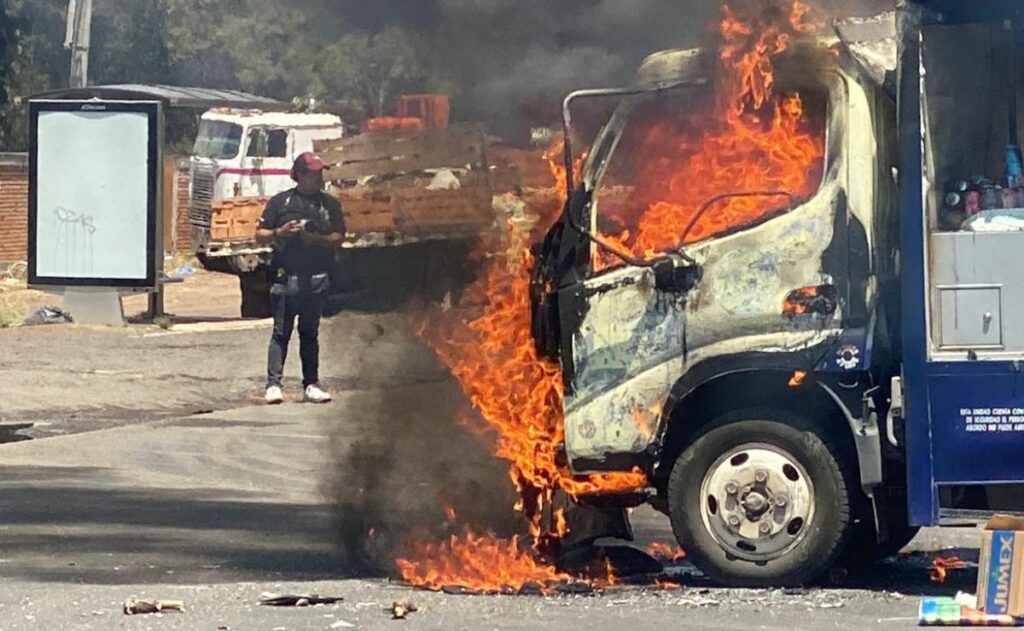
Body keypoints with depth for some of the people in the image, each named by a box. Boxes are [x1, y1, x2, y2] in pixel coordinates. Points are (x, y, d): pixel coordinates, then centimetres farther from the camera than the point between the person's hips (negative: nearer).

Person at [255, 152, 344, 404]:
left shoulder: (330, 204, 10)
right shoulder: (280, 202, 4)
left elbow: (338, 237, 8)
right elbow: (260, 235, 6)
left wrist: (318, 239, -9)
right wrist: (280, 232, -12)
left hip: (318, 278, 3)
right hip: (286, 276, -3)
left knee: (310, 333, 9)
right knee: (281, 332, -5)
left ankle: (311, 384, 12)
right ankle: (274, 384, -8)